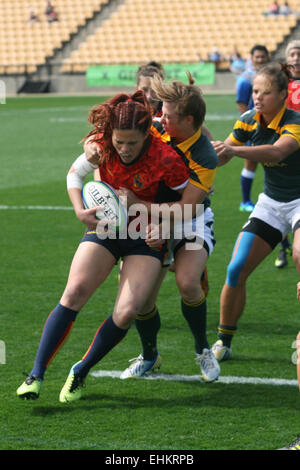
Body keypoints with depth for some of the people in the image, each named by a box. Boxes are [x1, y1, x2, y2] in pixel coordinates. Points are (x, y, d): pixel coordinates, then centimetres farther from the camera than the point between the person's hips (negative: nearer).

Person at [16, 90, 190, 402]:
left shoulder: (166, 159, -24)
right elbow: (74, 174, 4)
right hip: (104, 227, 2)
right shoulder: (101, 144, -15)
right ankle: (36, 374, -14)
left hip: (146, 238, -2)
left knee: (126, 312, -18)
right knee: (74, 293, -19)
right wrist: (80, 210, -12)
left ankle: (80, 372, 5)